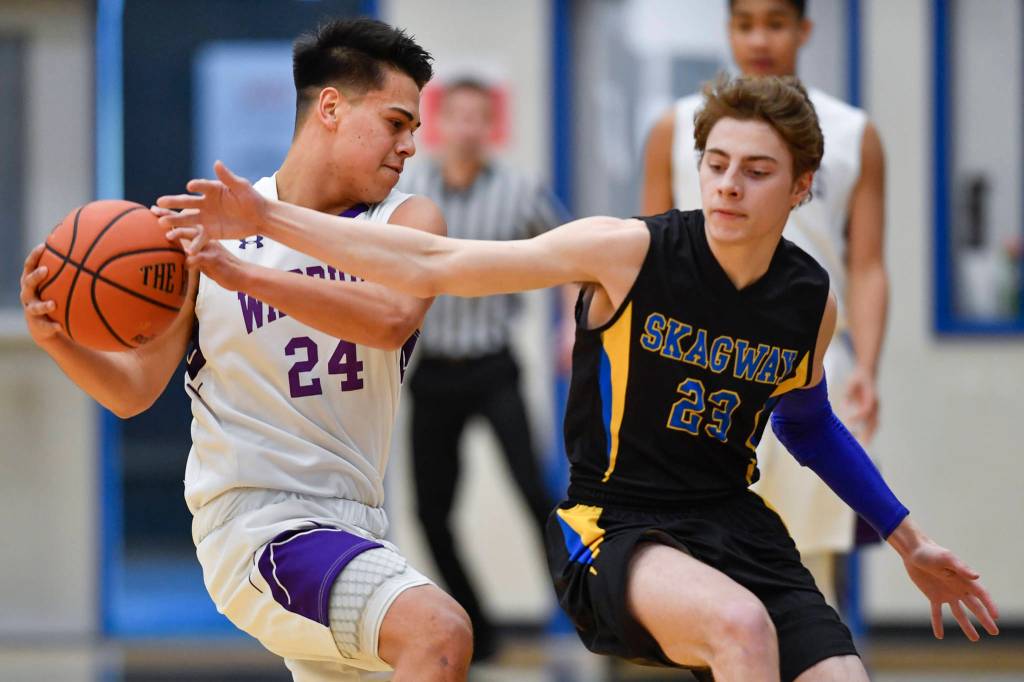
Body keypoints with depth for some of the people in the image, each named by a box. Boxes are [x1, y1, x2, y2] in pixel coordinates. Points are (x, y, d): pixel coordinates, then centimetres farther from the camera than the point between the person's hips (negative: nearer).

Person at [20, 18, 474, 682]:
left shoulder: (409, 221, 2)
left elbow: (391, 318, -22)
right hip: (256, 520, -5)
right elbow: (135, 388, 5)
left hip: (354, 526, 5)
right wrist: (58, 339, -16)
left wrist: (244, 275, -33)